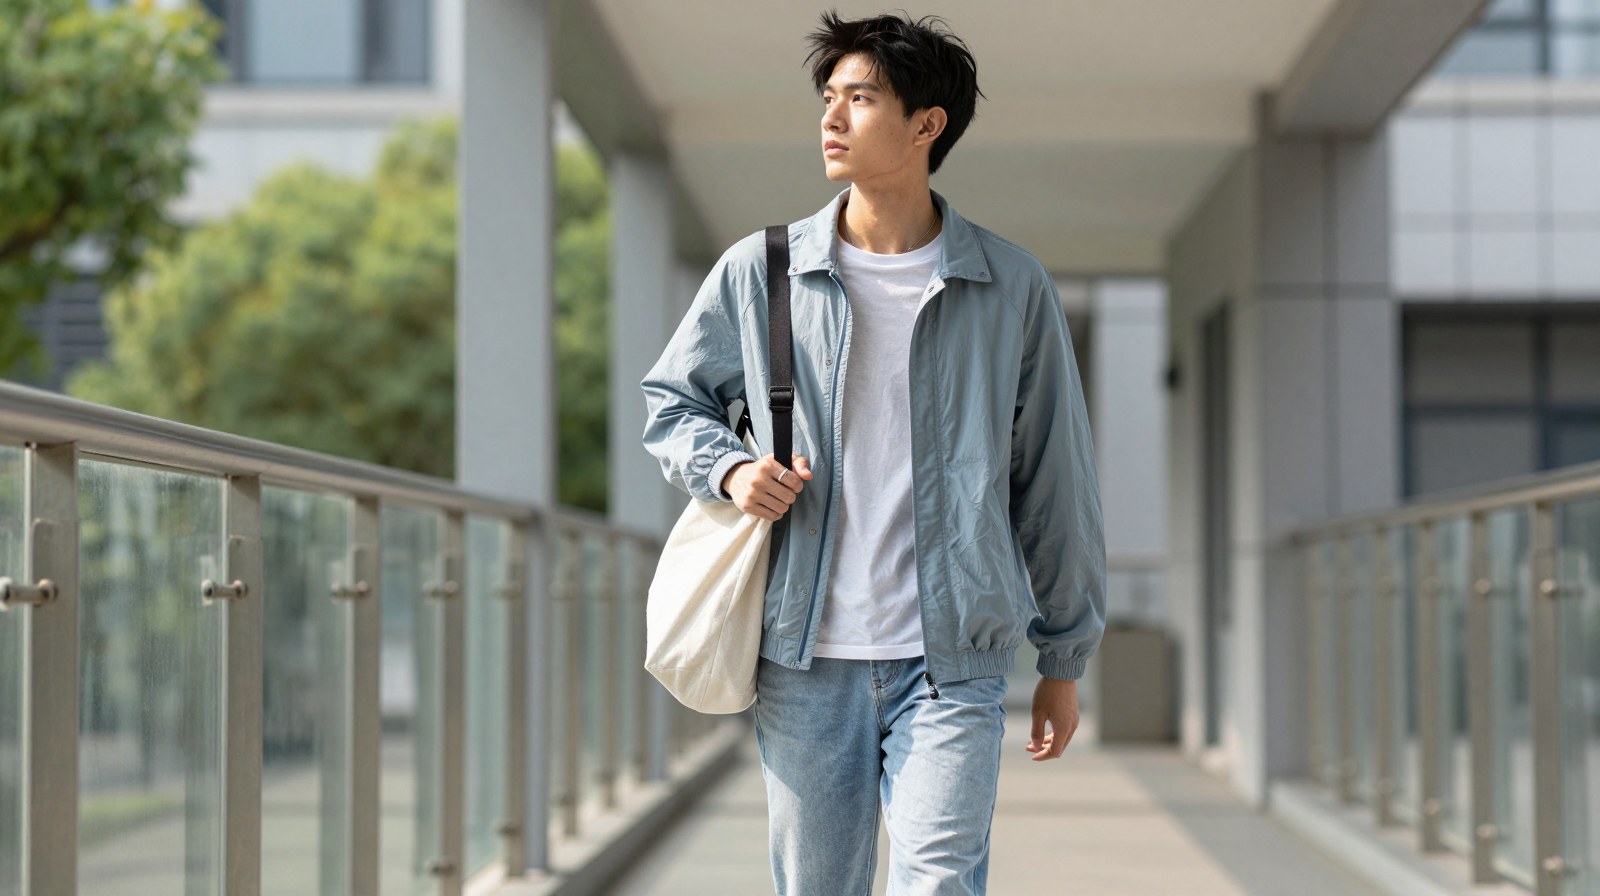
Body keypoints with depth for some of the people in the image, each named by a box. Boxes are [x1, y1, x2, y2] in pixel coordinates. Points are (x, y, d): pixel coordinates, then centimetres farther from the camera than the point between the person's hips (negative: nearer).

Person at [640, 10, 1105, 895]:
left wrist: (1064, 660, 11)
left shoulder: (1012, 288, 3)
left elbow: (1055, 482, 9)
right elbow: (670, 400, 19)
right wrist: (729, 467, -4)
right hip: (805, 661, 2)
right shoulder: (758, 272, 4)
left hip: (952, 663, -2)